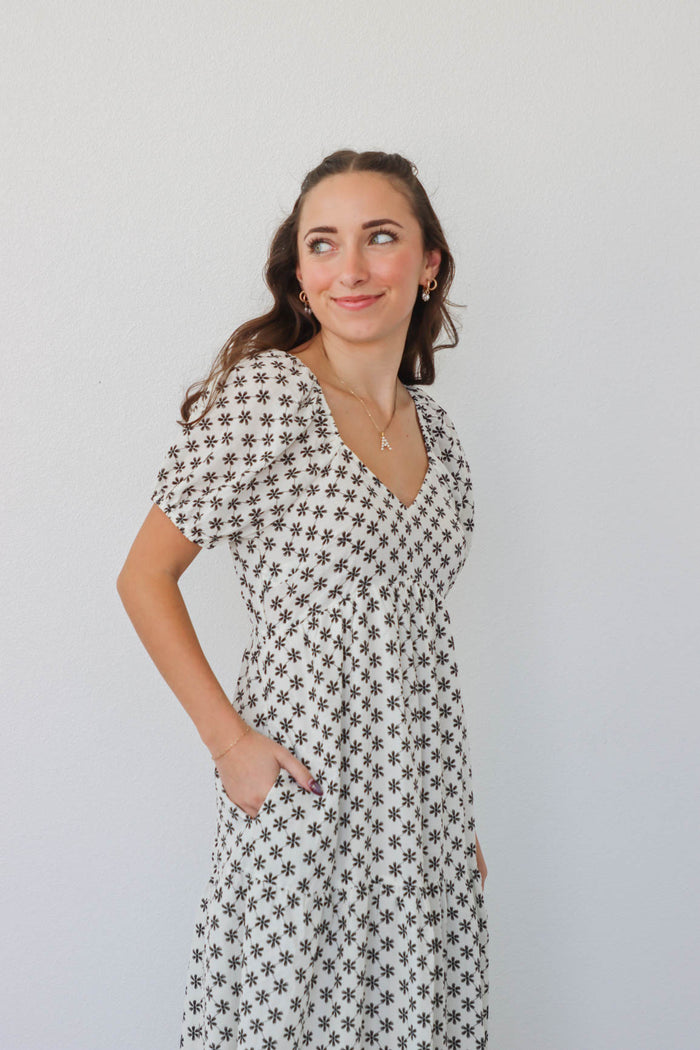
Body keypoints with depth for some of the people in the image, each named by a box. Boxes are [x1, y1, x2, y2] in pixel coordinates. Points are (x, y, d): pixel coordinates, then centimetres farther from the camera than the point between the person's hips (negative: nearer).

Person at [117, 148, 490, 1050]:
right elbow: (144, 578, -8)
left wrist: (462, 820, 14)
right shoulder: (266, 395, -13)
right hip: (305, 784, -6)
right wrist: (230, 742, -14)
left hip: (422, 791, 6)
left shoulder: (433, 427, 7)